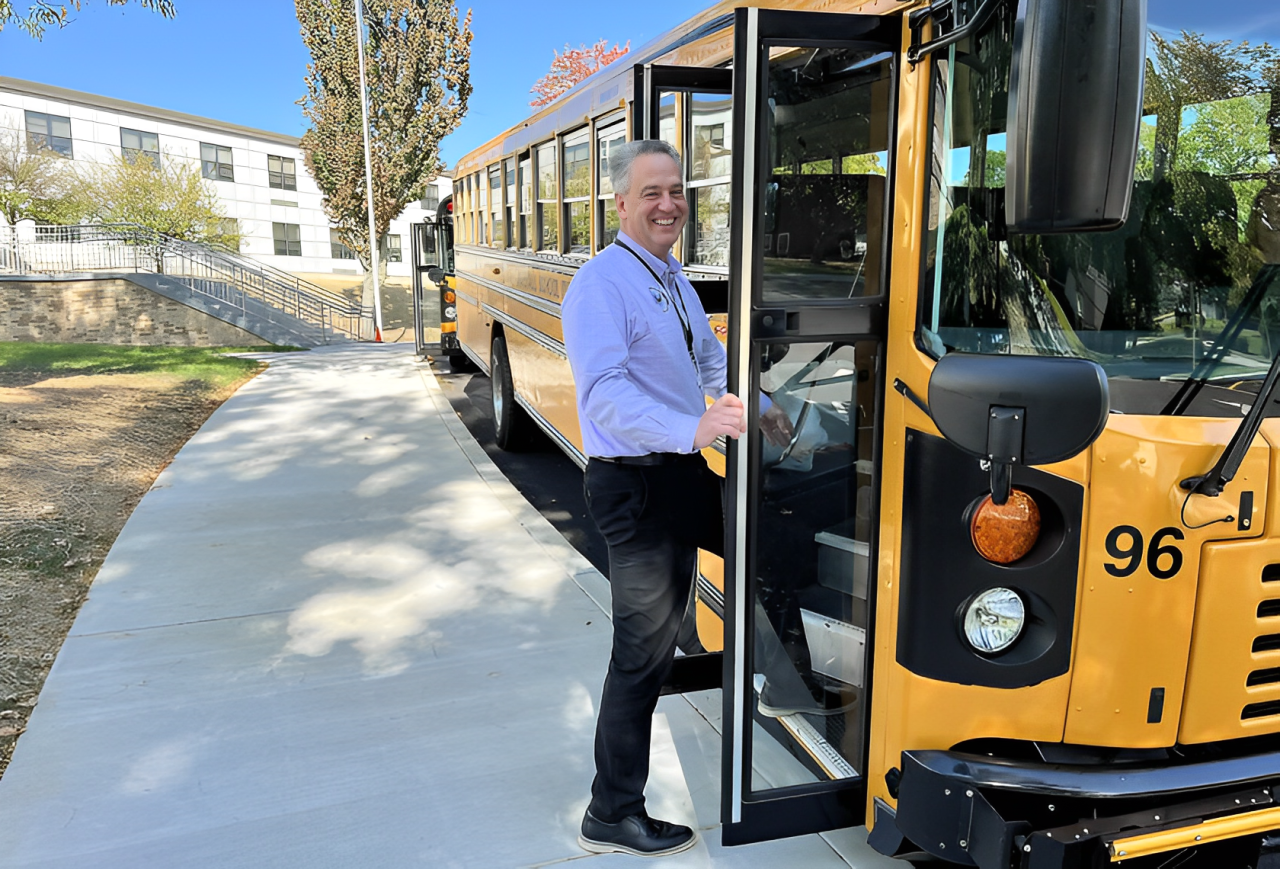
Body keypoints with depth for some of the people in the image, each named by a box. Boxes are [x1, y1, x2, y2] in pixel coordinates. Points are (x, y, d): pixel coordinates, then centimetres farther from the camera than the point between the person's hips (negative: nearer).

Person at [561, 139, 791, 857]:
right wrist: (691, 429, -42)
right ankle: (613, 817, 17)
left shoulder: (674, 278, 14)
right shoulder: (601, 284, -17)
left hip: (683, 474, 9)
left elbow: (712, 361, 22)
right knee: (645, 652, 0)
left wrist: (758, 408, 7)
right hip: (636, 484, -9)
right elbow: (605, 392, -30)